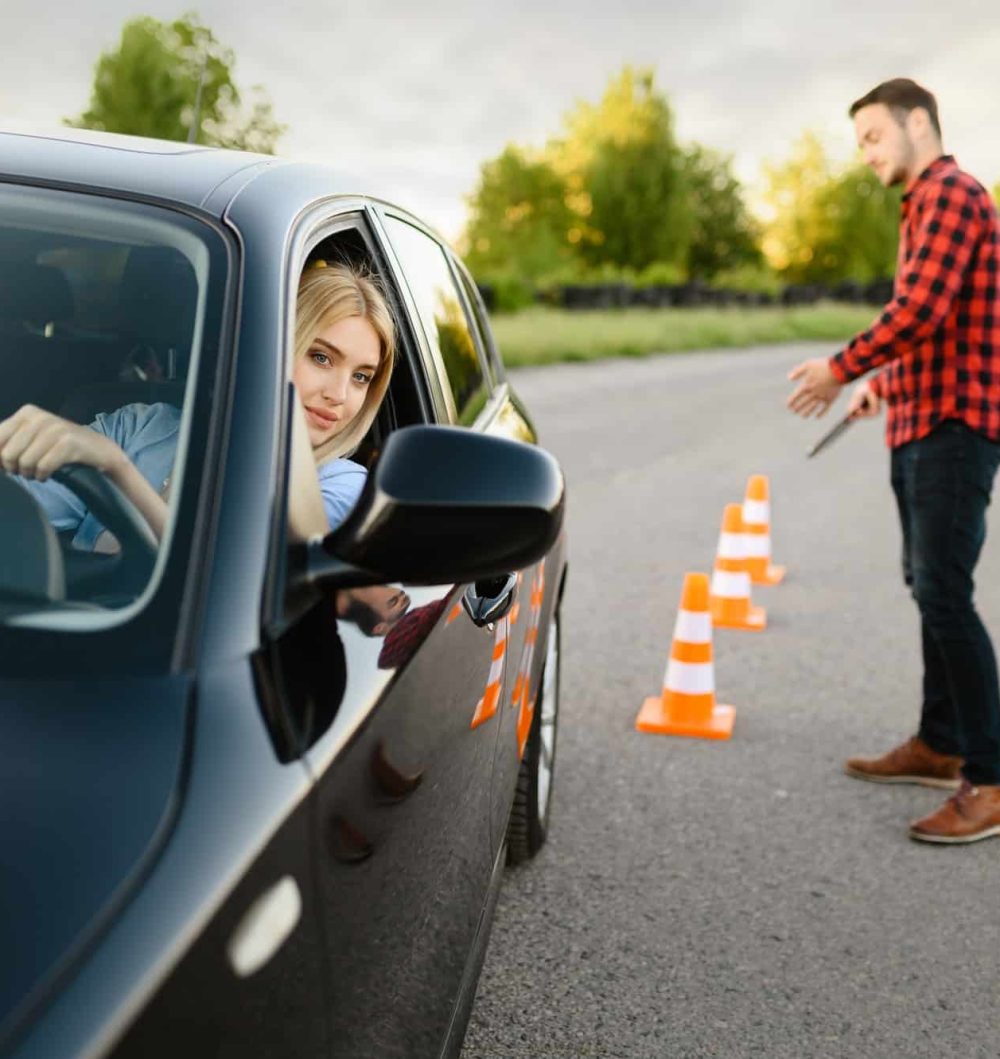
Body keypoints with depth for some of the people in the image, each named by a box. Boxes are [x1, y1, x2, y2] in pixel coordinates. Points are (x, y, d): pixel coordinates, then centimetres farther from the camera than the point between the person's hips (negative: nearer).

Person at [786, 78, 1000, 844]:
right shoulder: (924, 205, 21)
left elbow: (922, 309, -21)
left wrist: (842, 370, -13)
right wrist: (885, 381, 26)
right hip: (919, 424, 10)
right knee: (929, 586, 14)